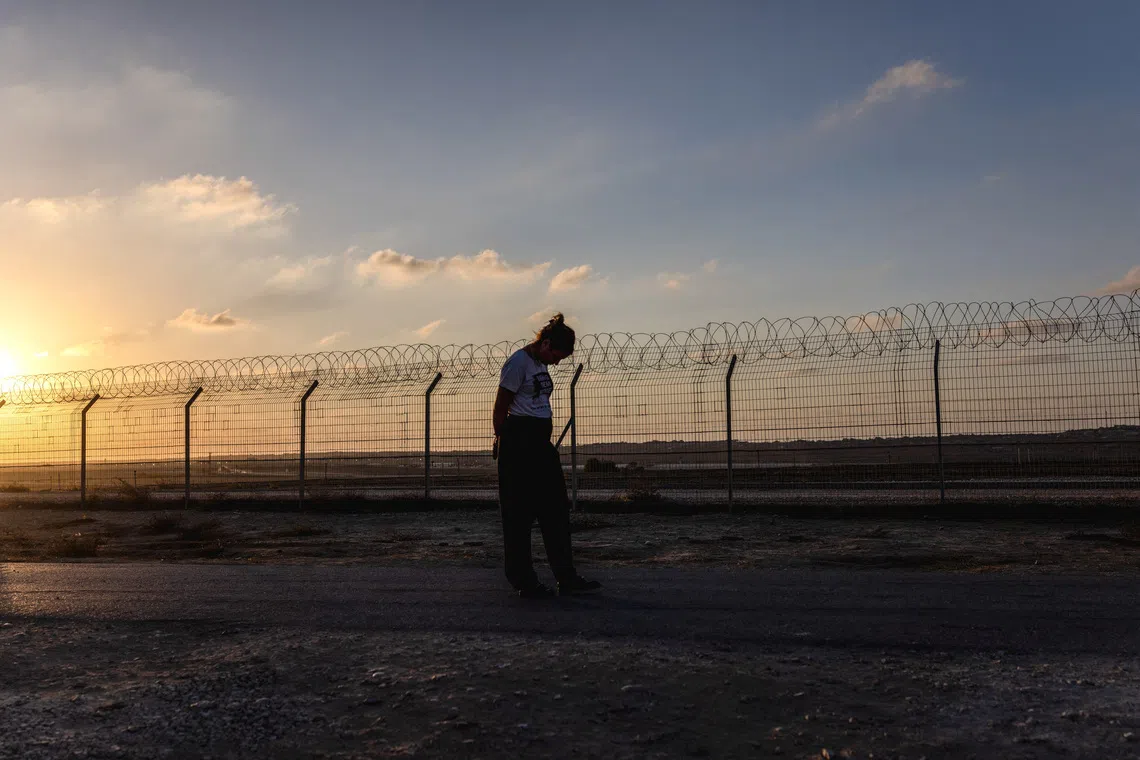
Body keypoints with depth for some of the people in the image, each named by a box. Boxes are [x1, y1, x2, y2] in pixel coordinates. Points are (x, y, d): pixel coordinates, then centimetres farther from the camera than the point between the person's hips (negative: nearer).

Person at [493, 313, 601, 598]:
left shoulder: (540, 364, 16)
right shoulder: (519, 362, -11)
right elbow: (500, 408, -10)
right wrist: (501, 441, -5)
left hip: (540, 441, 9)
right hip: (519, 441, -9)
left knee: (556, 510, 7)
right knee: (520, 513, -2)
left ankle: (566, 577, 12)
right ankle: (524, 581, 5)